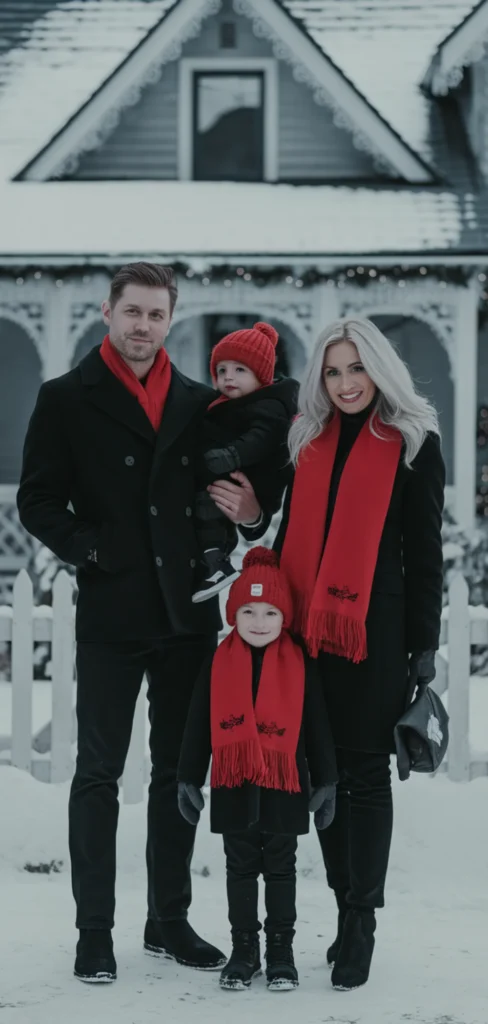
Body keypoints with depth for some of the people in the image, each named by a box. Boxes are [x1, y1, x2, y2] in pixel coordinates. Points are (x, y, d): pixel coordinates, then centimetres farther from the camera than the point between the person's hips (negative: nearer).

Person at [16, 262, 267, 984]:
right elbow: (38, 500, -1)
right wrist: (88, 549, -14)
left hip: (188, 611, 4)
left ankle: (169, 921, 20)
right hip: (111, 612, -4)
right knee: (99, 773, 0)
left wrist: (249, 512, -5)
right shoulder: (67, 400, 1)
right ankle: (95, 932, 6)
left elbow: (223, 492, 17)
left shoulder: (198, 404, 11)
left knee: (180, 770, 10)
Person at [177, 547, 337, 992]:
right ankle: (244, 949, 17)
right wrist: (189, 779, 5)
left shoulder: (300, 665, -1)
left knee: (280, 868, 8)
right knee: (241, 868, 9)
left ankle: (281, 951, 15)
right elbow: (198, 725, 6)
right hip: (233, 786, 1)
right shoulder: (219, 663, 1)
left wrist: (326, 783, 3)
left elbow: (317, 726, 3)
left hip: (284, 785, -1)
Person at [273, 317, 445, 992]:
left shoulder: (411, 443, -1)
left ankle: (360, 928, 2)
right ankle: (348, 908, 17)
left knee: (365, 773, -2)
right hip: (310, 631, 5)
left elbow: (424, 552, -2)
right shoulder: (311, 442, 13)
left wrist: (423, 645, -5)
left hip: (376, 630, -5)